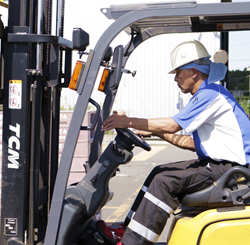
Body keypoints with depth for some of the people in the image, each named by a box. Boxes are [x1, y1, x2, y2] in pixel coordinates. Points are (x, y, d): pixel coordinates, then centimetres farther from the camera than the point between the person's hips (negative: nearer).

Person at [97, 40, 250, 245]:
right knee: (160, 172, 8)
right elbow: (195, 143, 17)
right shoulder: (205, 95, 17)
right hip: (217, 163, 11)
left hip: (230, 169, -10)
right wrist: (157, 132, 13)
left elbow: (172, 125, -22)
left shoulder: (211, 94, -16)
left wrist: (129, 121, -16)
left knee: (166, 181, -19)